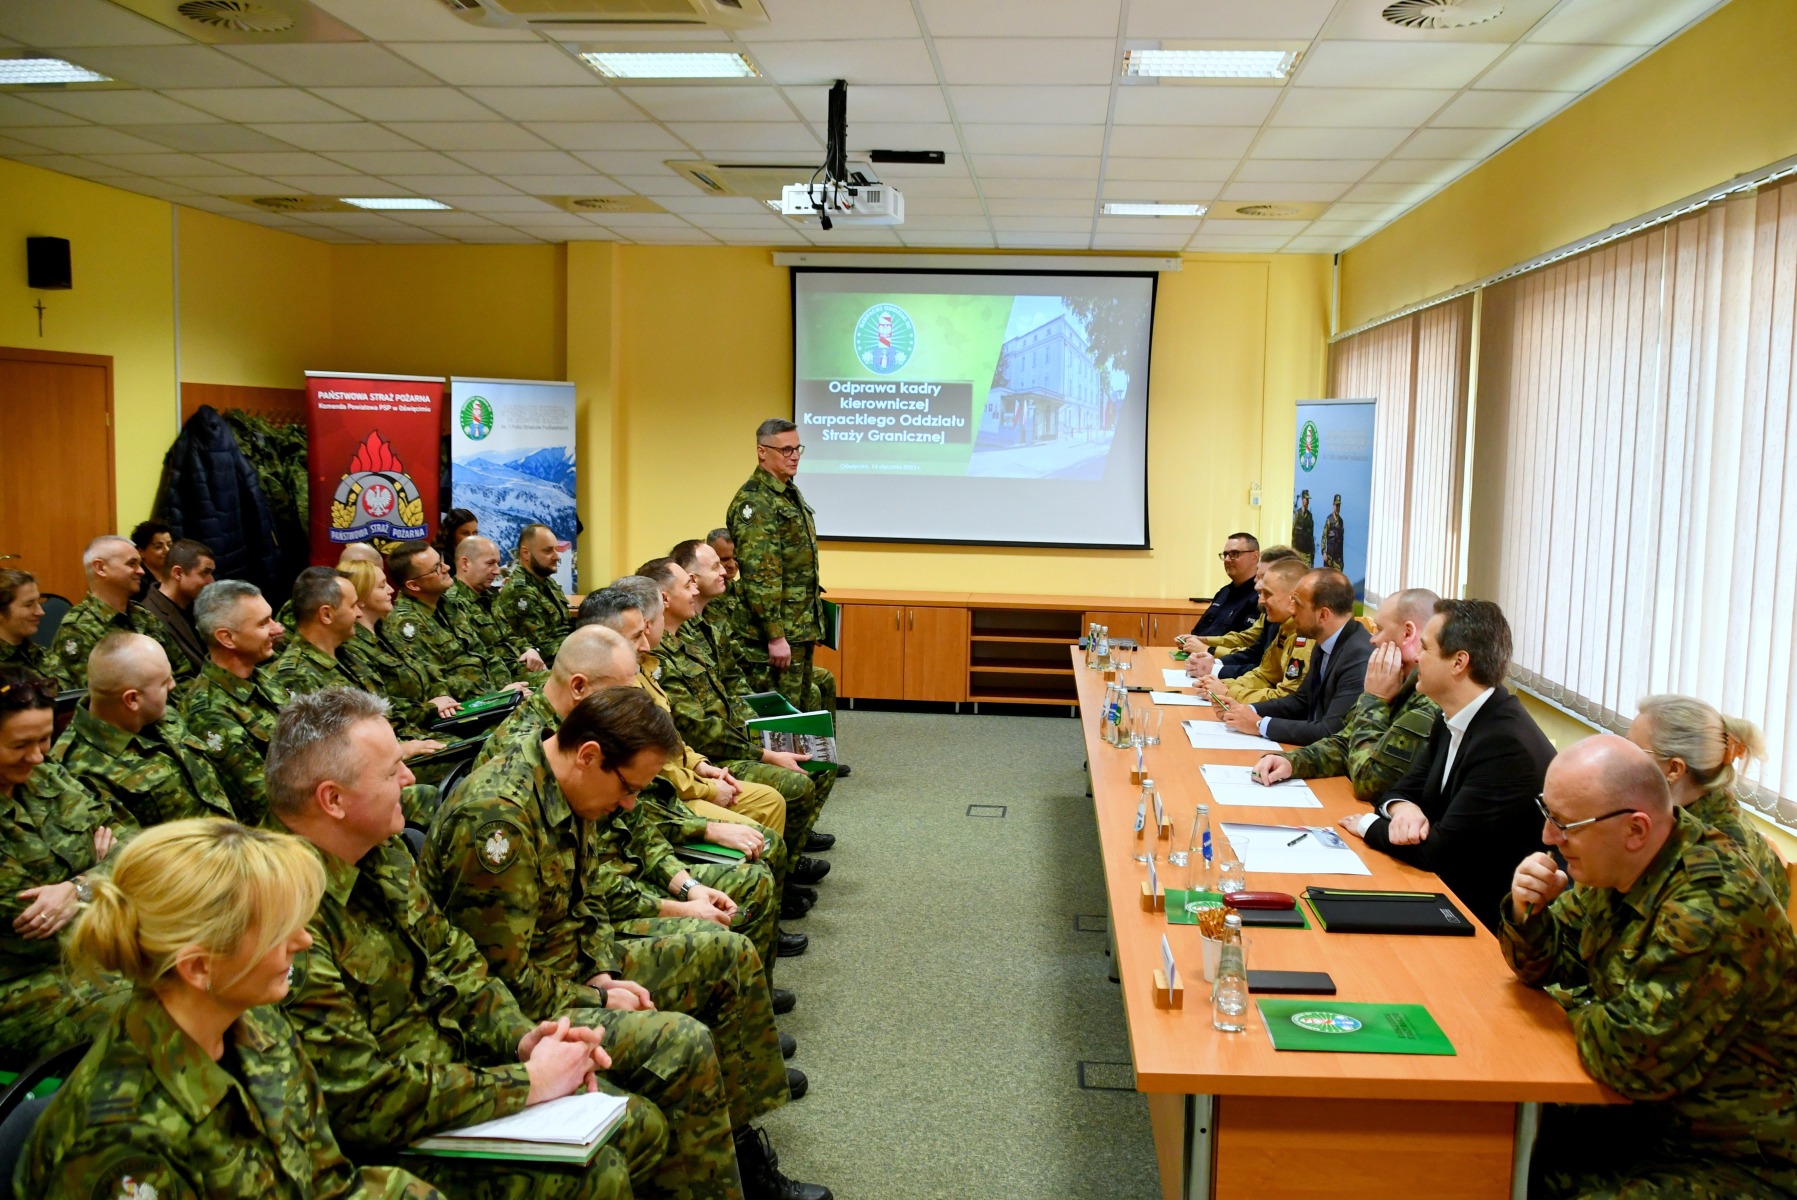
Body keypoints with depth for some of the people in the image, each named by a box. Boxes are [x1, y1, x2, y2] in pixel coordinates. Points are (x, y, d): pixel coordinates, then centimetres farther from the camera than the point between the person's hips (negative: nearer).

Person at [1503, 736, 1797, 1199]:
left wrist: (1573, 1005, -10)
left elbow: (1633, 1059, -30)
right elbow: (1548, 966, 9)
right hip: (1651, 1112, 8)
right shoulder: (1619, 866, -2)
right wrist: (1528, 913, -12)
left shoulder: (1713, 910, -29)